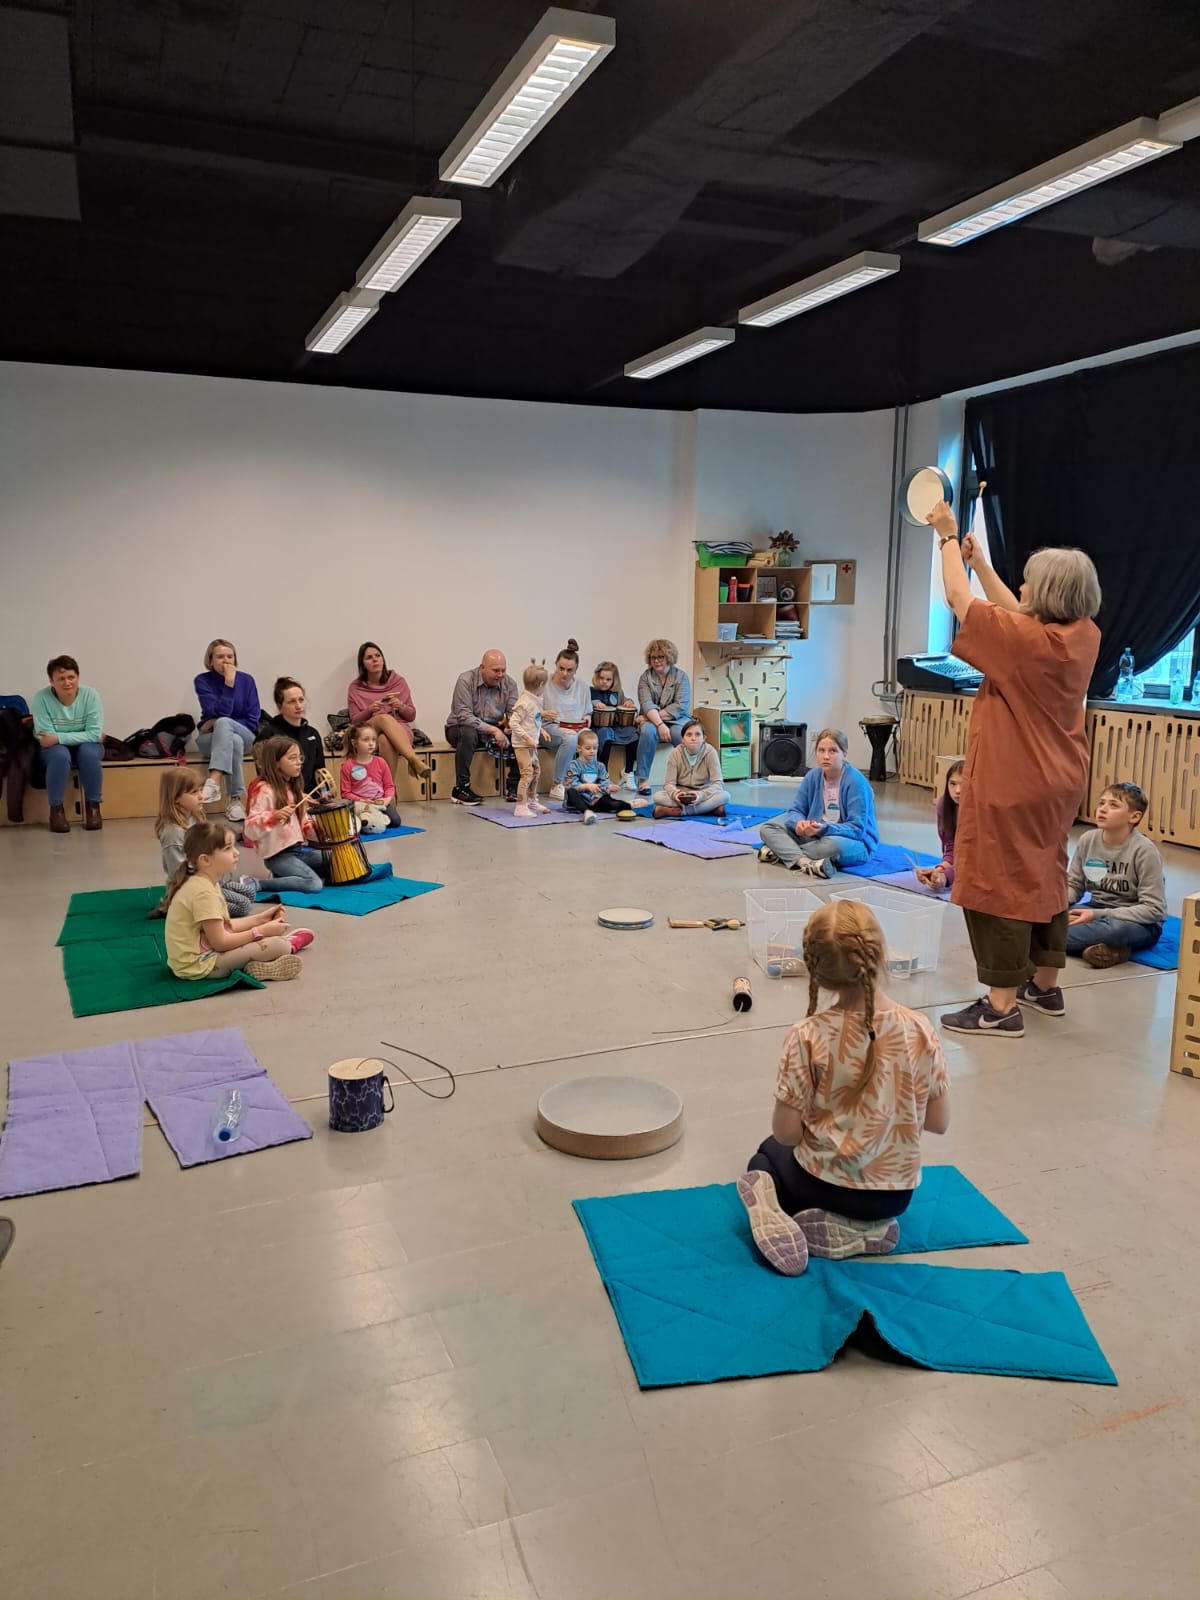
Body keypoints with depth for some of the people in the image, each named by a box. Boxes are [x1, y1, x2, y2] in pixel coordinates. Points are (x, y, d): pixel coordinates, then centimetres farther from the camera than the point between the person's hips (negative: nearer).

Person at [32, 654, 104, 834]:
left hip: (86, 745, 1)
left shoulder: (90, 695, -18)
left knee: (89, 752, -33)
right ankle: (56, 809, -16)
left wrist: (58, 738, -30)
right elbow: (45, 737, -20)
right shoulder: (41, 698, -19)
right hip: (55, 749, -1)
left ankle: (93, 807, -14)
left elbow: (94, 734, -21)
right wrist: (88, 736, -22)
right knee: (60, 755, -34)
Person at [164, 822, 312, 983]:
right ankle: (289, 946, 17)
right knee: (276, 946, -10)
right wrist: (261, 931, -13)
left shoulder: (204, 883, 7)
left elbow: (224, 925, 14)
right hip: (199, 965, -11)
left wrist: (260, 919, 11)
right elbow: (220, 943, -22)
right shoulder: (203, 892, -24)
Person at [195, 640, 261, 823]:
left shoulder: (246, 680, -2)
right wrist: (229, 683, -25)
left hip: (245, 736, 1)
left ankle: (214, 782, -48)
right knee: (234, 741, -36)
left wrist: (217, 724, -14)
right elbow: (219, 712, -18)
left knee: (223, 723, -34)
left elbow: (253, 720, -5)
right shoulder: (203, 680, -6)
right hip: (210, 739, -1)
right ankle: (235, 800, -36)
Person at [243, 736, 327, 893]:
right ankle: (256, 885, -12)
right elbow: (251, 828, -21)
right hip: (277, 853, -9)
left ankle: (279, 876, 11)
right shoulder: (264, 790, -14)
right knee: (314, 884, -24)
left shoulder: (294, 789, 13)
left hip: (298, 848, 9)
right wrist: (275, 816, -36)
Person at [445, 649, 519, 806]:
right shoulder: (466, 680, -17)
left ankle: (512, 786, -8)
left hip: (494, 730, 4)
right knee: (468, 733, -38)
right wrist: (493, 730, -33)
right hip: (460, 728, -4)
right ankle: (461, 788, -28)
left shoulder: (509, 683, -3)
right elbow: (464, 715, -25)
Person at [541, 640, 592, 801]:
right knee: (571, 738, -37)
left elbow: (588, 711, 23)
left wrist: (588, 717, -1)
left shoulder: (583, 686, 11)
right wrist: (543, 714, -22)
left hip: (578, 728, 4)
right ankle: (556, 785, -23)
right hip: (551, 728, -4)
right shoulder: (545, 683, -2)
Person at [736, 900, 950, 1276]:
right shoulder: (920, 1031, -16)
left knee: (766, 1156, 32)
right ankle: (865, 1229, 7)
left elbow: (786, 1134, -16)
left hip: (824, 1186, -2)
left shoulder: (807, 1038, -23)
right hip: (896, 1193, 3)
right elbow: (938, 1122, -7)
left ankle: (777, 1220, 1)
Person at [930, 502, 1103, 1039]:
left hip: (1010, 784, -8)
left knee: (998, 884, -2)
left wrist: (949, 539, 2)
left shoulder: (1026, 642, -22)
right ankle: (1046, 983, 31)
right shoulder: (1085, 636, -1)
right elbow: (1018, 615, 14)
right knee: (1044, 878, 18)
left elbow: (959, 599, -12)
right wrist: (978, 560, 19)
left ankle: (1002, 1006, 1)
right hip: (1056, 781, 8)